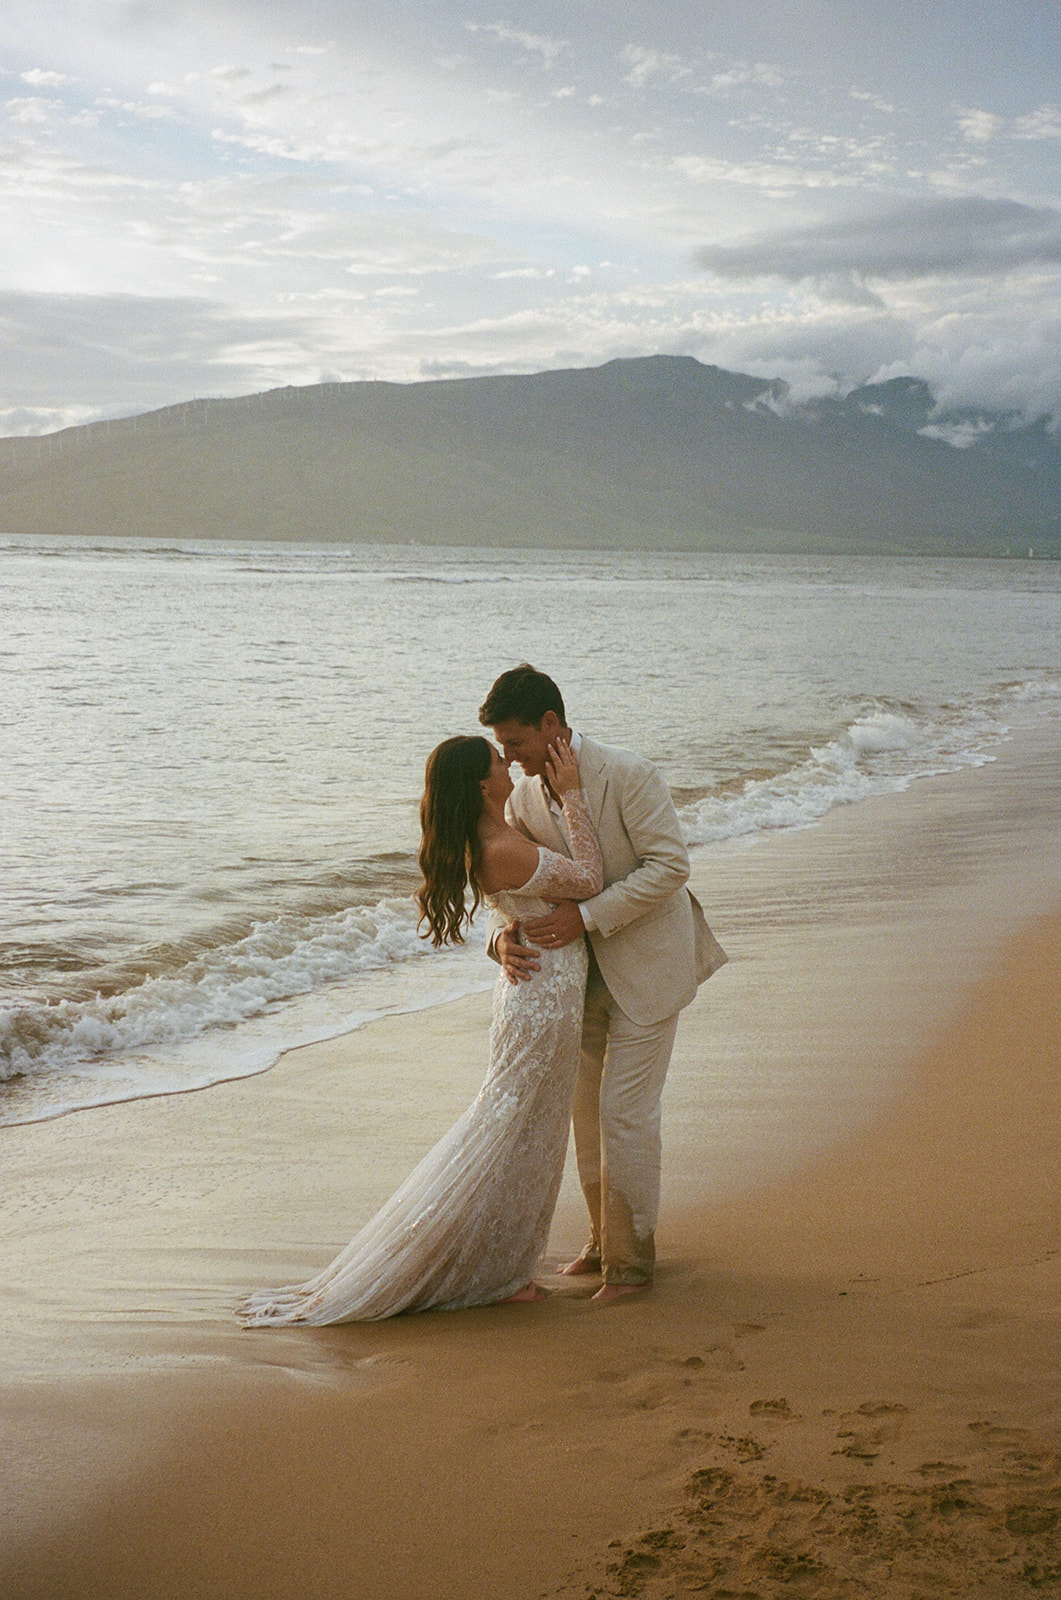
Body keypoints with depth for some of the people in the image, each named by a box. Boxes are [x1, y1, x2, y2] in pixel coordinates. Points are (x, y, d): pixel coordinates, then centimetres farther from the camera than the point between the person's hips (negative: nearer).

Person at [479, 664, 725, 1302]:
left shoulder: (629, 775, -21)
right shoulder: (525, 798, -1)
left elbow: (670, 864, -22)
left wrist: (586, 915, -27)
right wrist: (505, 934, -19)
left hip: (647, 962, -7)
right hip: (588, 968, 7)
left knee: (626, 1111, -6)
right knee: (587, 1104, 14)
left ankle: (631, 1261, 5)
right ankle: (605, 1241, 30)